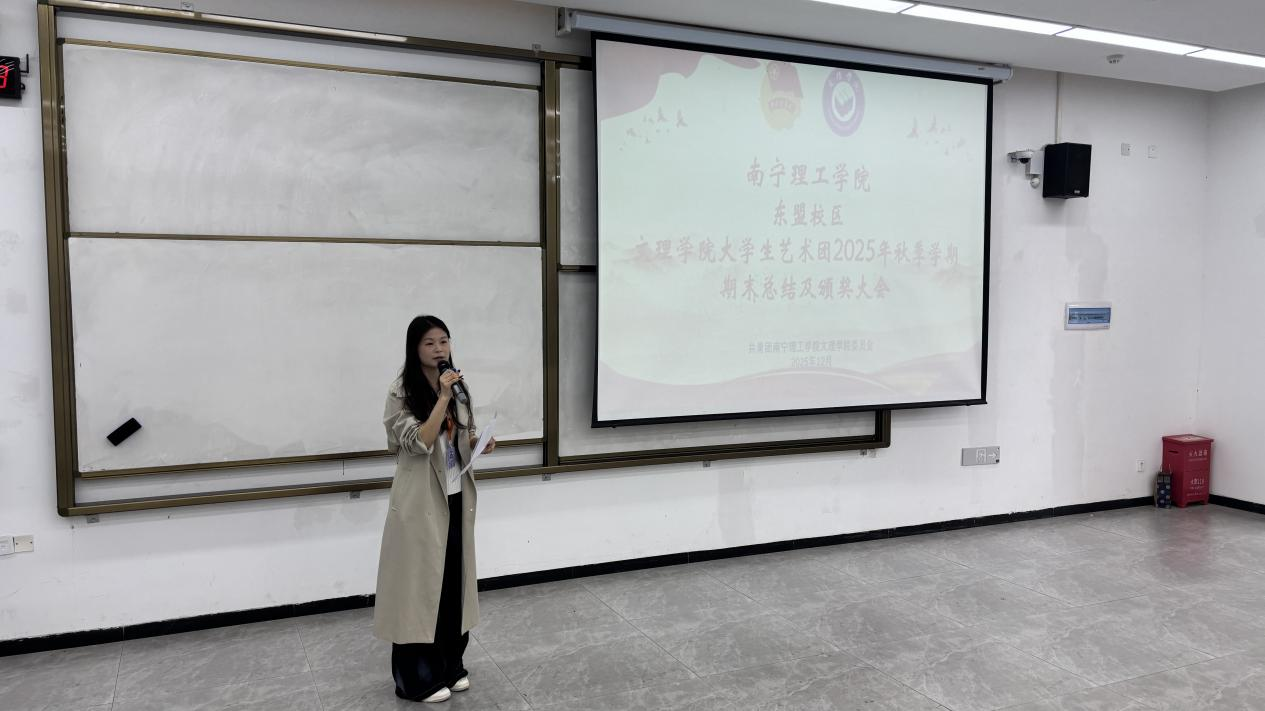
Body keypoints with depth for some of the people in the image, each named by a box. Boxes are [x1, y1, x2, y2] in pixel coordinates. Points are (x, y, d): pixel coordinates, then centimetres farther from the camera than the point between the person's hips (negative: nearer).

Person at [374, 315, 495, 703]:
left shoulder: (456, 386, 8)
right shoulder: (402, 392, -12)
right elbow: (419, 443, -22)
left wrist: (480, 441, -2)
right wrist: (442, 398, -27)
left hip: (456, 496, 6)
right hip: (421, 500, -6)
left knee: (453, 580, 13)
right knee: (421, 583, 2)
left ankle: (450, 664, 28)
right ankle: (418, 677, 16)